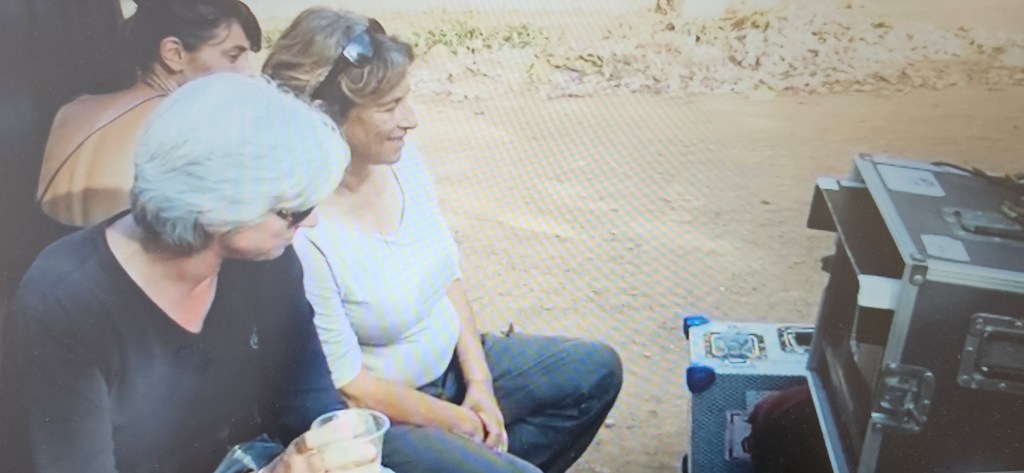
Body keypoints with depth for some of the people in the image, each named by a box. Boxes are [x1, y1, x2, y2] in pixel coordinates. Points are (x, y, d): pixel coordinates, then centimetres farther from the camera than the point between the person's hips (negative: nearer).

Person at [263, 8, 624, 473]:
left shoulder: (400, 156, -11)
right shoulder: (300, 235, -31)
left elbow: (447, 274, 2)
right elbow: (348, 385, -21)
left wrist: (479, 382, -4)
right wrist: (451, 419, -10)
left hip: (452, 360, 8)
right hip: (380, 418, -7)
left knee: (598, 369, 11)